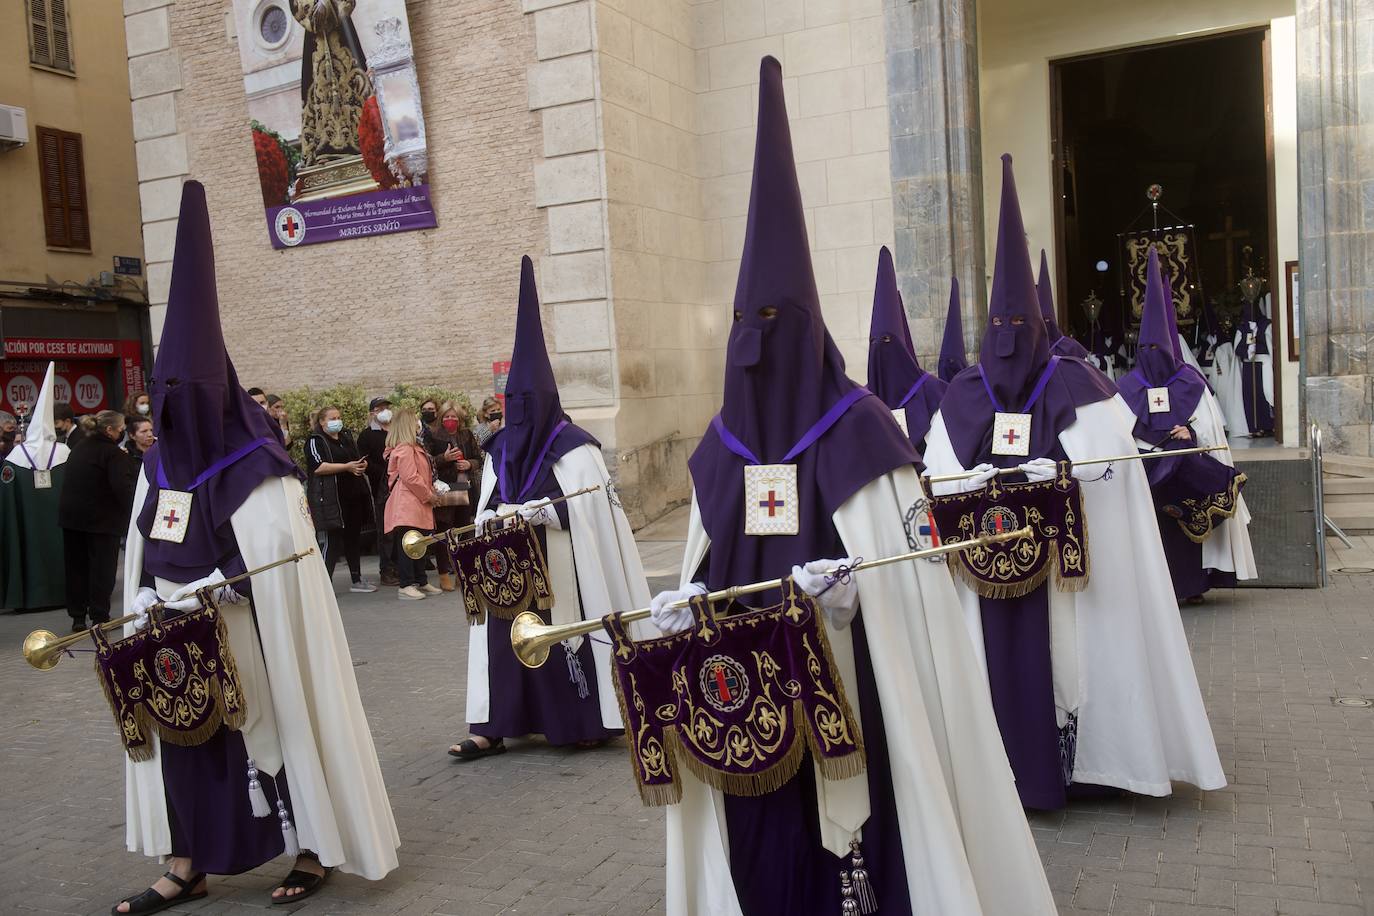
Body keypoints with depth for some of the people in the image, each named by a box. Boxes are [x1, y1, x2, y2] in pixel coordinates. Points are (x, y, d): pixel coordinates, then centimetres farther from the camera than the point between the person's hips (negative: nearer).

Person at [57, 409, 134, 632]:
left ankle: (77, 617, 17)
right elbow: (122, 487, -24)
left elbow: (71, 480, 16)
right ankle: (99, 617, 2)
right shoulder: (113, 453, -15)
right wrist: (130, 510, -11)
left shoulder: (79, 447, 10)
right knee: (102, 569, 1)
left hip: (71, 515, 7)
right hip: (101, 519, -7)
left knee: (76, 567, 12)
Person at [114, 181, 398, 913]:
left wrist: (202, 589, -22)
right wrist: (151, 596, -5)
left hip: (251, 638, -6)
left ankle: (313, 852, 18)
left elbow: (276, 561, -17)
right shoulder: (159, 466, 6)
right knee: (185, 735, 10)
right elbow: (142, 556, 12)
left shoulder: (260, 469, -14)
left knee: (276, 728, 3)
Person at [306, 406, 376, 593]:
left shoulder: (347, 437, 19)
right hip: (331, 498, -7)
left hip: (354, 495, 7)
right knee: (335, 541, -8)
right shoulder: (315, 441, -4)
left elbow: (359, 458, 28)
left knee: (353, 538, 13)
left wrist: (362, 464, 3)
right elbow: (318, 467, -17)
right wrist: (347, 467, -21)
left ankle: (356, 580, 21)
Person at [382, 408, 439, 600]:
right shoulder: (404, 450, -13)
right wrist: (429, 495, -11)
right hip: (407, 506, -11)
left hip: (417, 505, 11)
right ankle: (405, 586, -6)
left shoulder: (413, 448, 22)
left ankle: (421, 582, 23)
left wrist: (431, 493, 14)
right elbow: (410, 478, -19)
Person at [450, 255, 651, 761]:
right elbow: (487, 509, 11)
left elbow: (585, 511, -13)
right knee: (511, 634, 2)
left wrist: (525, 510, -17)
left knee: (568, 634, 0)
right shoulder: (500, 449, 11)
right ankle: (495, 724, 4)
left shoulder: (573, 446, -6)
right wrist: (498, 517, -12)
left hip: (564, 568, -5)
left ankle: (587, 719, 12)